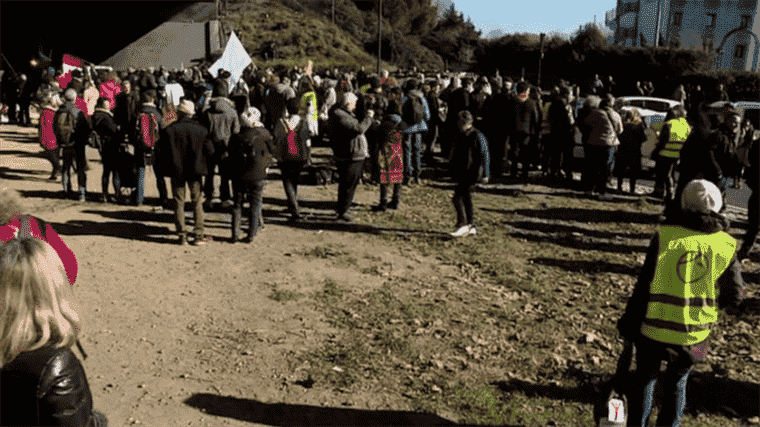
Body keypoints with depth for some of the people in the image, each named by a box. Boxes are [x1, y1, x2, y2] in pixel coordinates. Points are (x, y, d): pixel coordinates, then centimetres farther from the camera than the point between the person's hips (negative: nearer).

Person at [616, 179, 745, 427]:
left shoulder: (665, 236, -12)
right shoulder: (726, 245, -4)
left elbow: (644, 285, -10)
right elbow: (734, 297, 0)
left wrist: (629, 323, 0)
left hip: (654, 330, -2)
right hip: (694, 335, 2)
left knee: (645, 380, 18)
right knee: (676, 385, 22)